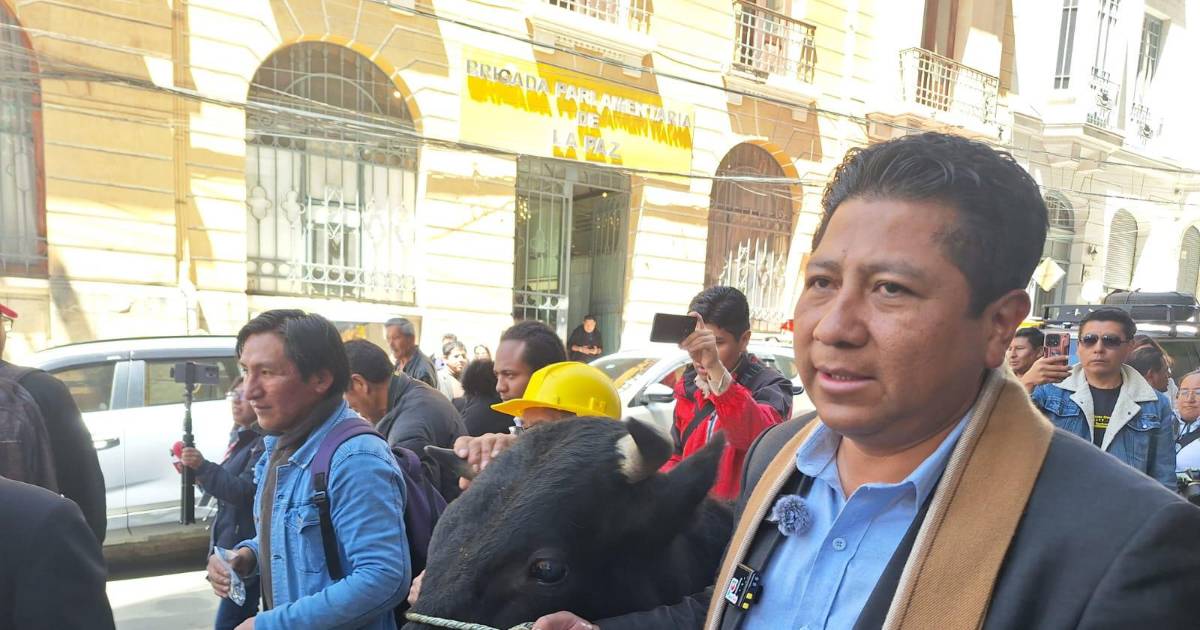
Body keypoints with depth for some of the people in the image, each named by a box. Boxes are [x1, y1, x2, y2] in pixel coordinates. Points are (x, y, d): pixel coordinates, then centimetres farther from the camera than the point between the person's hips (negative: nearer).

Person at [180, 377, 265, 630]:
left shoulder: (265, 443, -14)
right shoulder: (239, 439, 15)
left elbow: (244, 491, -22)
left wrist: (203, 467, -31)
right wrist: (197, 472, 4)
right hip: (231, 543, 10)